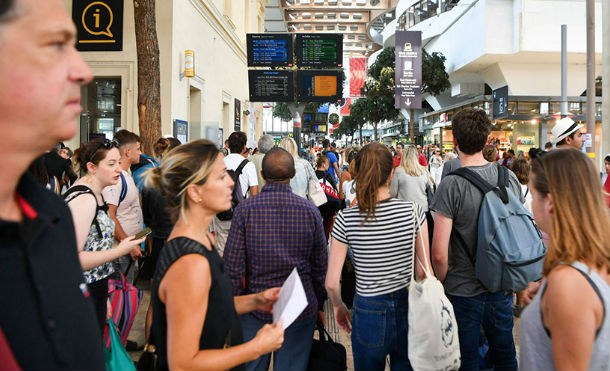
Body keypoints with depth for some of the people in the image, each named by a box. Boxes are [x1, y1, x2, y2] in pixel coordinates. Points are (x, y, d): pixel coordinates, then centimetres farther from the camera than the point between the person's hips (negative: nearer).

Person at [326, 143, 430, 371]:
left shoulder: (346, 219, -14)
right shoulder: (413, 211, -11)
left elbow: (332, 282, -11)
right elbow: (424, 271, -6)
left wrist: (338, 306, 9)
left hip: (368, 312, -1)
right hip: (408, 308, 1)